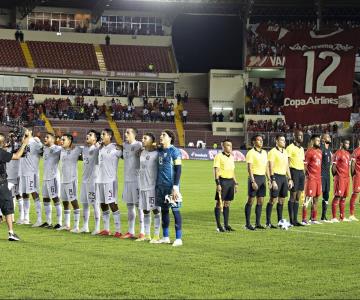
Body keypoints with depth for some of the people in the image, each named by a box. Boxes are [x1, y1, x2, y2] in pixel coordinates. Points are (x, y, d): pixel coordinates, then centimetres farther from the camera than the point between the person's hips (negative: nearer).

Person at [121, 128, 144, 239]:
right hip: (127, 179, 7)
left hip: (137, 179, -7)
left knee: (139, 205, -4)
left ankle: (142, 232, 1)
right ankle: (131, 232, 19)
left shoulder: (138, 145, -9)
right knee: (129, 205, 12)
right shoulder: (124, 145, 12)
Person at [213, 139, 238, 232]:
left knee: (227, 203, 9)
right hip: (223, 181, -7)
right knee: (219, 203, -3)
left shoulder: (231, 157, 16)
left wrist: (235, 183, 19)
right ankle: (218, 225, 0)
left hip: (231, 181, 7)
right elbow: (216, 170, -11)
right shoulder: (219, 156, -6)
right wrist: (218, 183, -18)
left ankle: (226, 225, 14)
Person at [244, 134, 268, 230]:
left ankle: (258, 223, 13)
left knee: (260, 201, 7)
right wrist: (253, 181, -19)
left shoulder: (264, 152, 14)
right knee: (251, 200, -4)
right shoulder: (251, 153, -8)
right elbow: (249, 168, -12)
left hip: (263, 177, 7)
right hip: (255, 177, -7)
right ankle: (248, 224, 1)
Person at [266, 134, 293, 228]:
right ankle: (268, 222, -4)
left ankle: (280, 220, 17)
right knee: (273, 200, -7)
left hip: (284, 177, 7)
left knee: (282, 200, 10)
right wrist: (273, 180, -19)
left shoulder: (285, 152, 15)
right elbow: (270, 167, -12)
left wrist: (290, 179, 15)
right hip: (276, 176, -7)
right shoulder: (273, 152, -8)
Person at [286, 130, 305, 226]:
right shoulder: (290, 148, -7)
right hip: (294, 171, -8)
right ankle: (291, 220, -1)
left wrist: (304, 174, 17)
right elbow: (287, 163, -11)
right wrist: (289, 176, -17)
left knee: (298, 197, 7)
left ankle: (295, 219, 10)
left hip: (301, 172, 8)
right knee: (293, 197, -4)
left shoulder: (302, 149, 18)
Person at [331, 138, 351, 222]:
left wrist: (348, 176, 16)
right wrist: (336, 176, -9)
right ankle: (334, 217, -8)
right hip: (340, 178, -8)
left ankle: (342, 217, 13)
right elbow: (333, 167, -11)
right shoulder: (338, 153, -9)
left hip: (347, 177, 8)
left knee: (344, 197, 9)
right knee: (337, 197, -9)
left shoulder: (348, 154, 17)